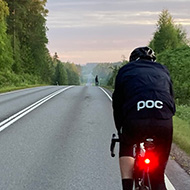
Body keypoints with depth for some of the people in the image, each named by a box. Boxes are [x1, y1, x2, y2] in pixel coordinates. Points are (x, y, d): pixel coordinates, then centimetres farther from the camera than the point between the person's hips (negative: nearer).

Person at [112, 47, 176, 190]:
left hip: (135, 120, -1)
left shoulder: (125, 71, 27)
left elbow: (117, 104, 26)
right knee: (158, 174, 15)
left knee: (126, 148, 31)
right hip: (164, 121, 1)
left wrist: (120, 131, 35)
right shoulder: (163, 70, 32)